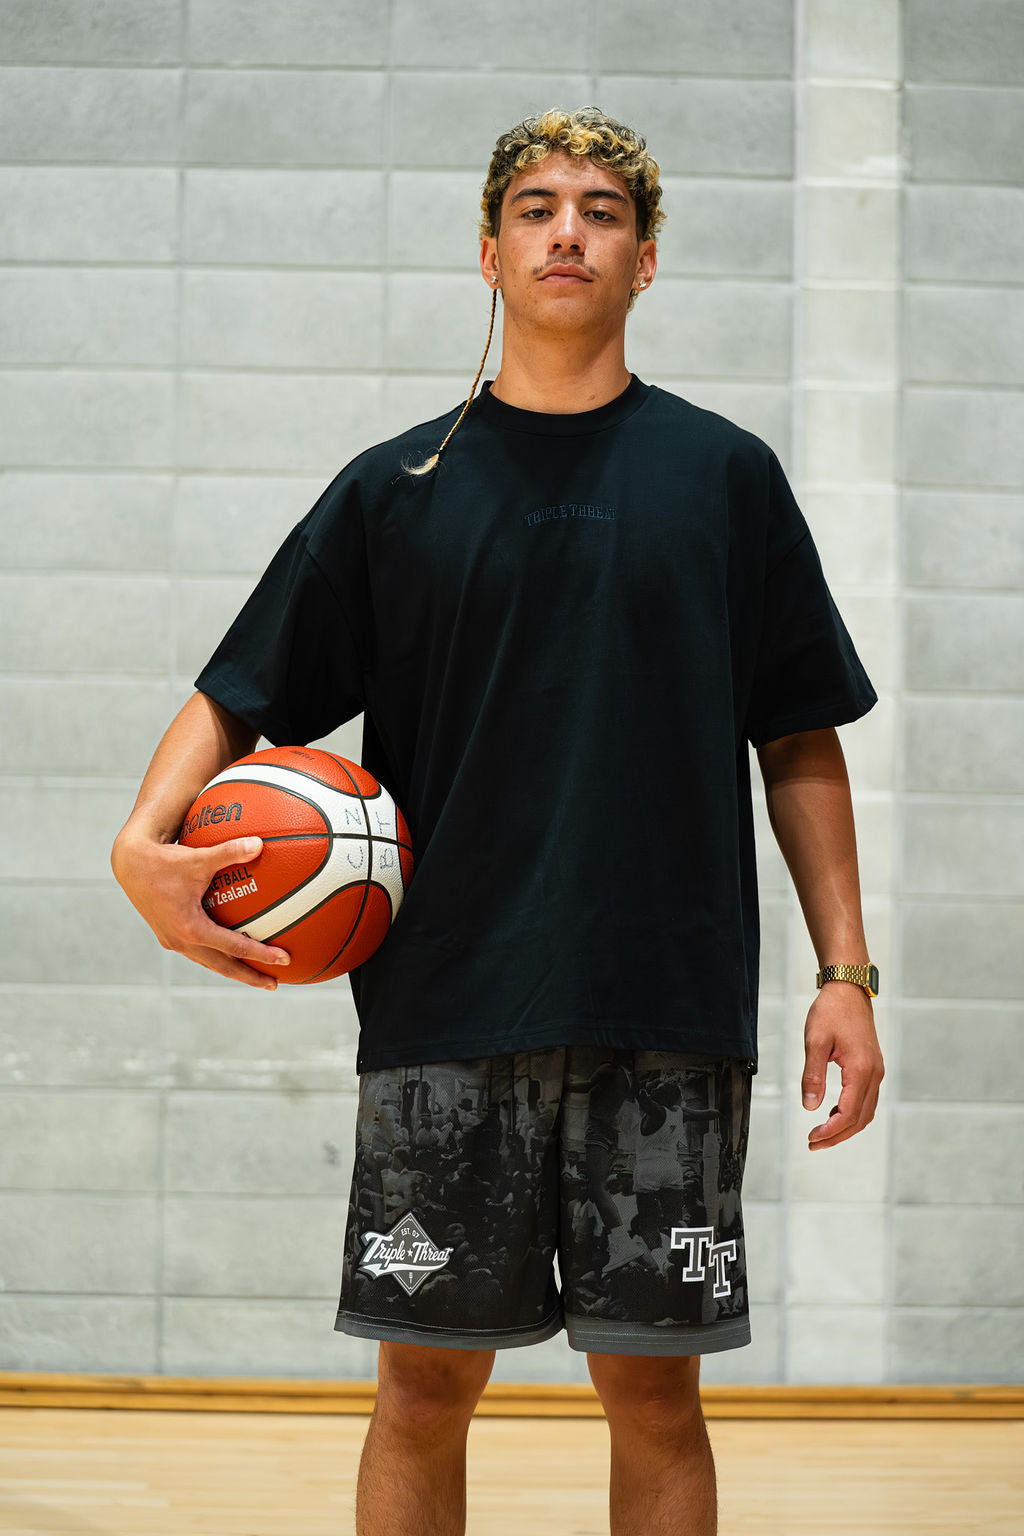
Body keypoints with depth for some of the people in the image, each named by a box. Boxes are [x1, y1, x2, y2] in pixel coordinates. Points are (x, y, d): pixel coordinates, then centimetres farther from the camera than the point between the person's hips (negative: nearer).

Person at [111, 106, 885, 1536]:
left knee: (655, 1389, 3)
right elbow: (238, 696, 8)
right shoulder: (394, 489, 8)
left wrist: (845, 972, 1)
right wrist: (147, 840, -11)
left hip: (670, 1019, 0)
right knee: (425, 1384, 2)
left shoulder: (727, 475, 8)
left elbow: (801, 743, 9)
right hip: (447, 1012, 1)